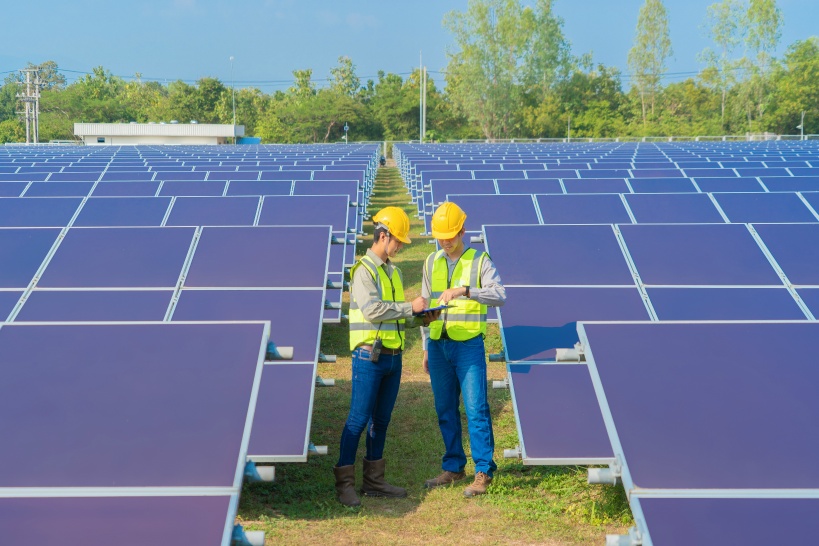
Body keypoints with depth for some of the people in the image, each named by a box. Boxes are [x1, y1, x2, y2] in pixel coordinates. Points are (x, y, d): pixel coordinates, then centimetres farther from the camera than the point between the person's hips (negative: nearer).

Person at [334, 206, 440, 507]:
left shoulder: (393, 271, 16)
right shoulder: (363, 270, -10)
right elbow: (372, 310, -23)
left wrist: (421, 319, 4)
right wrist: (410, 307, -19)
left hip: (393, 357, 8)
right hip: (369, 357, -8)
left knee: (381, 420, 12)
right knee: (358, 420, -5)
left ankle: (374, 481, 21)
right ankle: (345, 484, 2)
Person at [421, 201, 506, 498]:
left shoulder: (480, 260, -3)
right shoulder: (432, 262, 11)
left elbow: (500, 295, -17)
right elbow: (426, 306, 15)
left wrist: (464, 289, -31)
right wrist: (426, 348, 13)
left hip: (469, 344, -5)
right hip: (438, 345, 5)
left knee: (475, 408, -6)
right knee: (445, 410, 9)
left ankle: (484, 471, 0)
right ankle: (453, 467, 19)